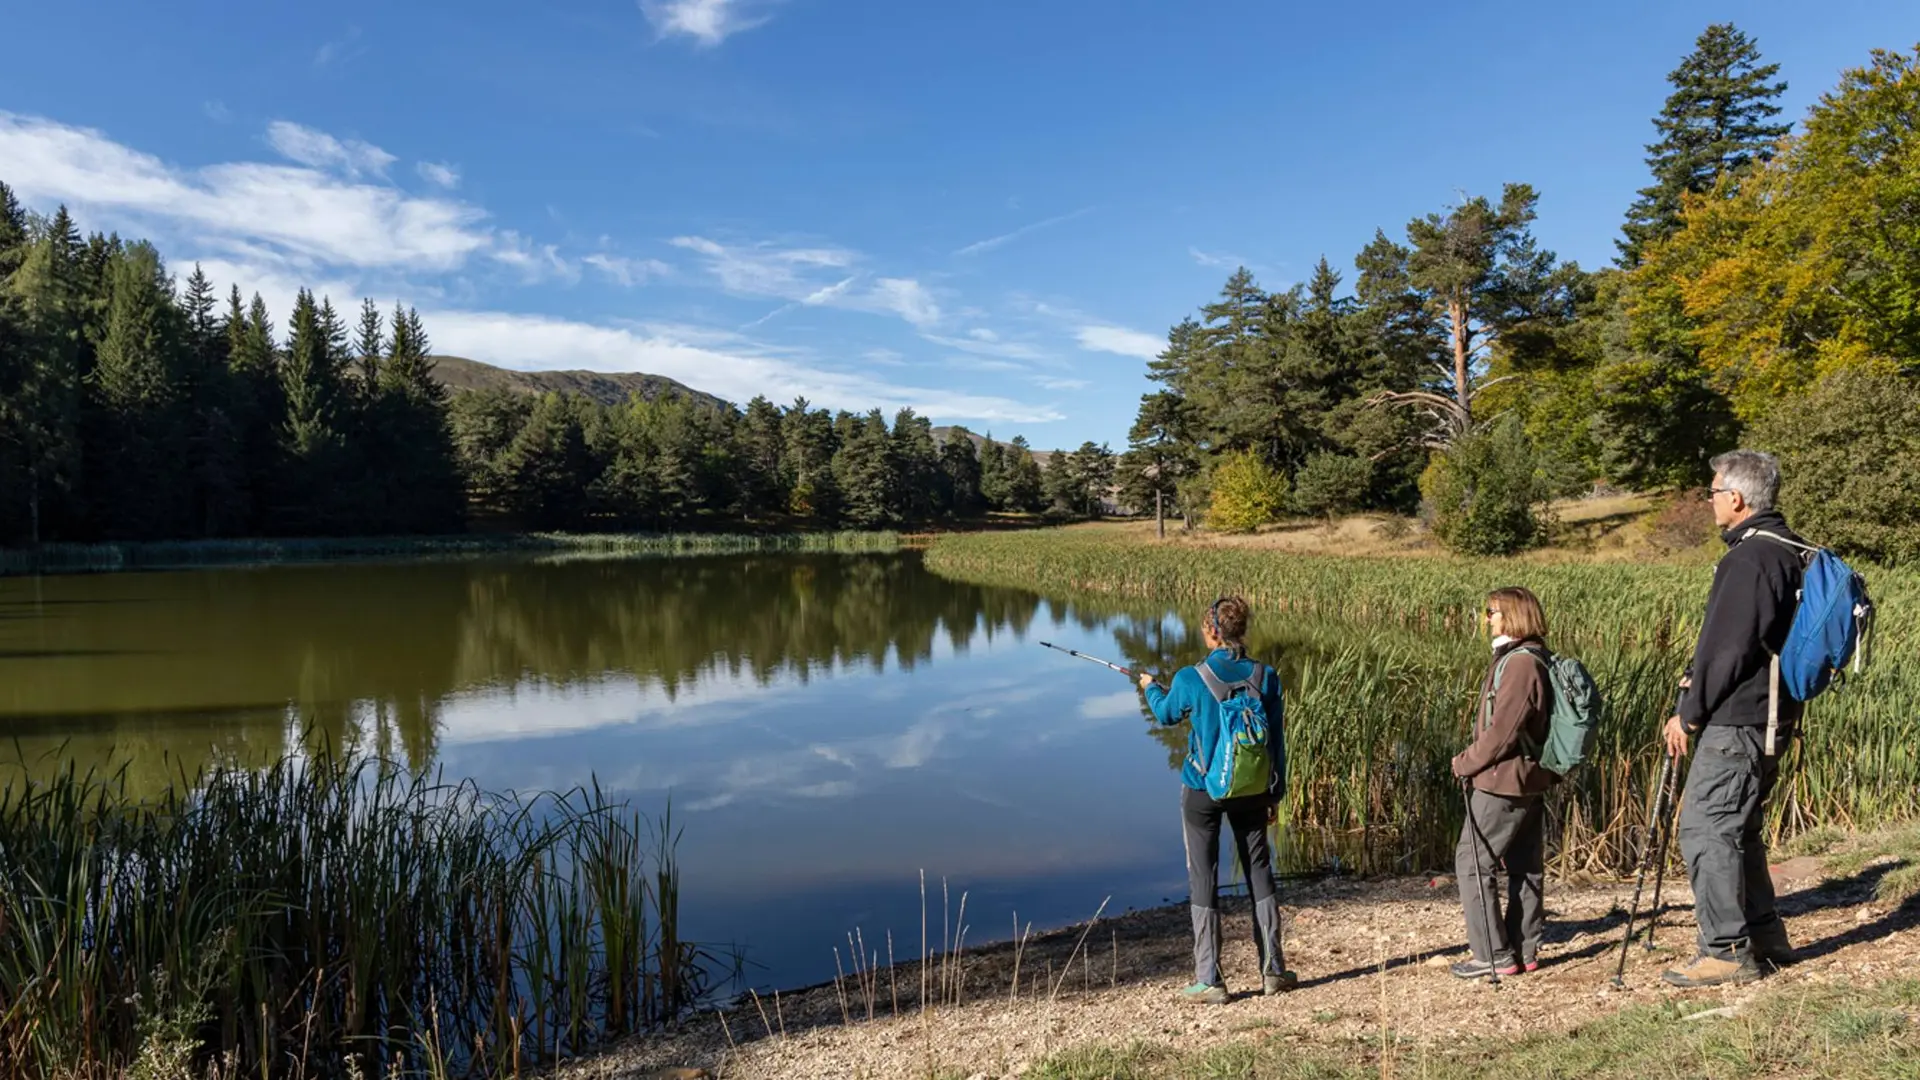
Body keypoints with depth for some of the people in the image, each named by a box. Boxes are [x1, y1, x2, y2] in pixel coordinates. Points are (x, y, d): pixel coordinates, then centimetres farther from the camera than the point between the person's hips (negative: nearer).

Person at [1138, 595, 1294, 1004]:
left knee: (1203, 880, 6)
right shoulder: (1265, 677, -7)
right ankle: (1273, 970, 22)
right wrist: (1275, 794, 11)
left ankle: (1209, 981, 9)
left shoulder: (1191, 679, -15)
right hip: (1251, 790, 3)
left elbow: (1167, 714, 7)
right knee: (1259, 872, 16)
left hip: (1202, 790, -3)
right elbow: (1276, 741, 0)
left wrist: (1151, 689, 28)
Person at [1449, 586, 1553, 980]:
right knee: (1525, 868, 14)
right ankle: (1524, 951, 23)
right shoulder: (1525, 658, 12)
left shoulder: (1519, 663, -19)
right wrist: (1473, 758, 11)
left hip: (1502, 782, -10)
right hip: (1528, 780, 10)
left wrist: (1466, 762, -10)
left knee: (1472, 864, -3)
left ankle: (1493, 955, 1)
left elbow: (1501, 730, -22)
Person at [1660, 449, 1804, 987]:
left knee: (1705, 827, -5)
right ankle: (1765, 937, 27)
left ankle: (1728, 952, 0)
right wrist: (1697, 704, 20)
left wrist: (1689, 713, -10)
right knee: (1737, 827, 19)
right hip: (1772, 716, 10)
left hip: (1738, 721, -10)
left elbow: (1725, 650, -20)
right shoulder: (1789, 551, 14)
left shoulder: (1749, 560, -19)